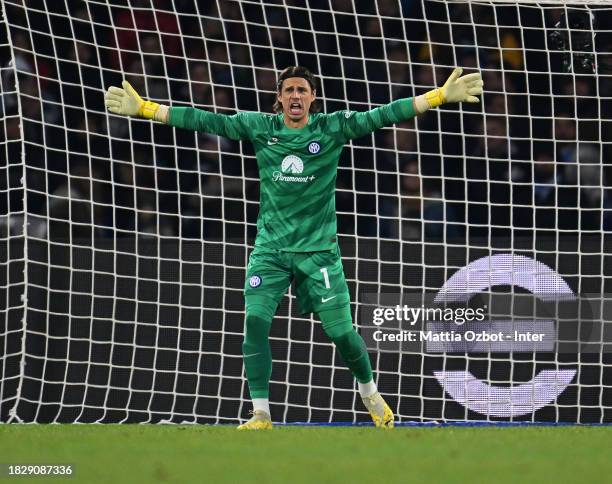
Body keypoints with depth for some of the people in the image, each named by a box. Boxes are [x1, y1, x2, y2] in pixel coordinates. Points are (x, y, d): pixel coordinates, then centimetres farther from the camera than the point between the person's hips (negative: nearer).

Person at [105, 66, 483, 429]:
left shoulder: (332, 128, -5)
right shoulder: (259, 127, -1)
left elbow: (381, 116, -11)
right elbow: (206, 121, -3)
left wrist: (442, 96, -19)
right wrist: (143, 108, -7)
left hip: (318, 248, -1)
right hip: (270, 248, 1)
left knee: (341, 331, -1)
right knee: (255, 321, -14)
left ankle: (370, 394, 28)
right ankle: (261, 415, -5)